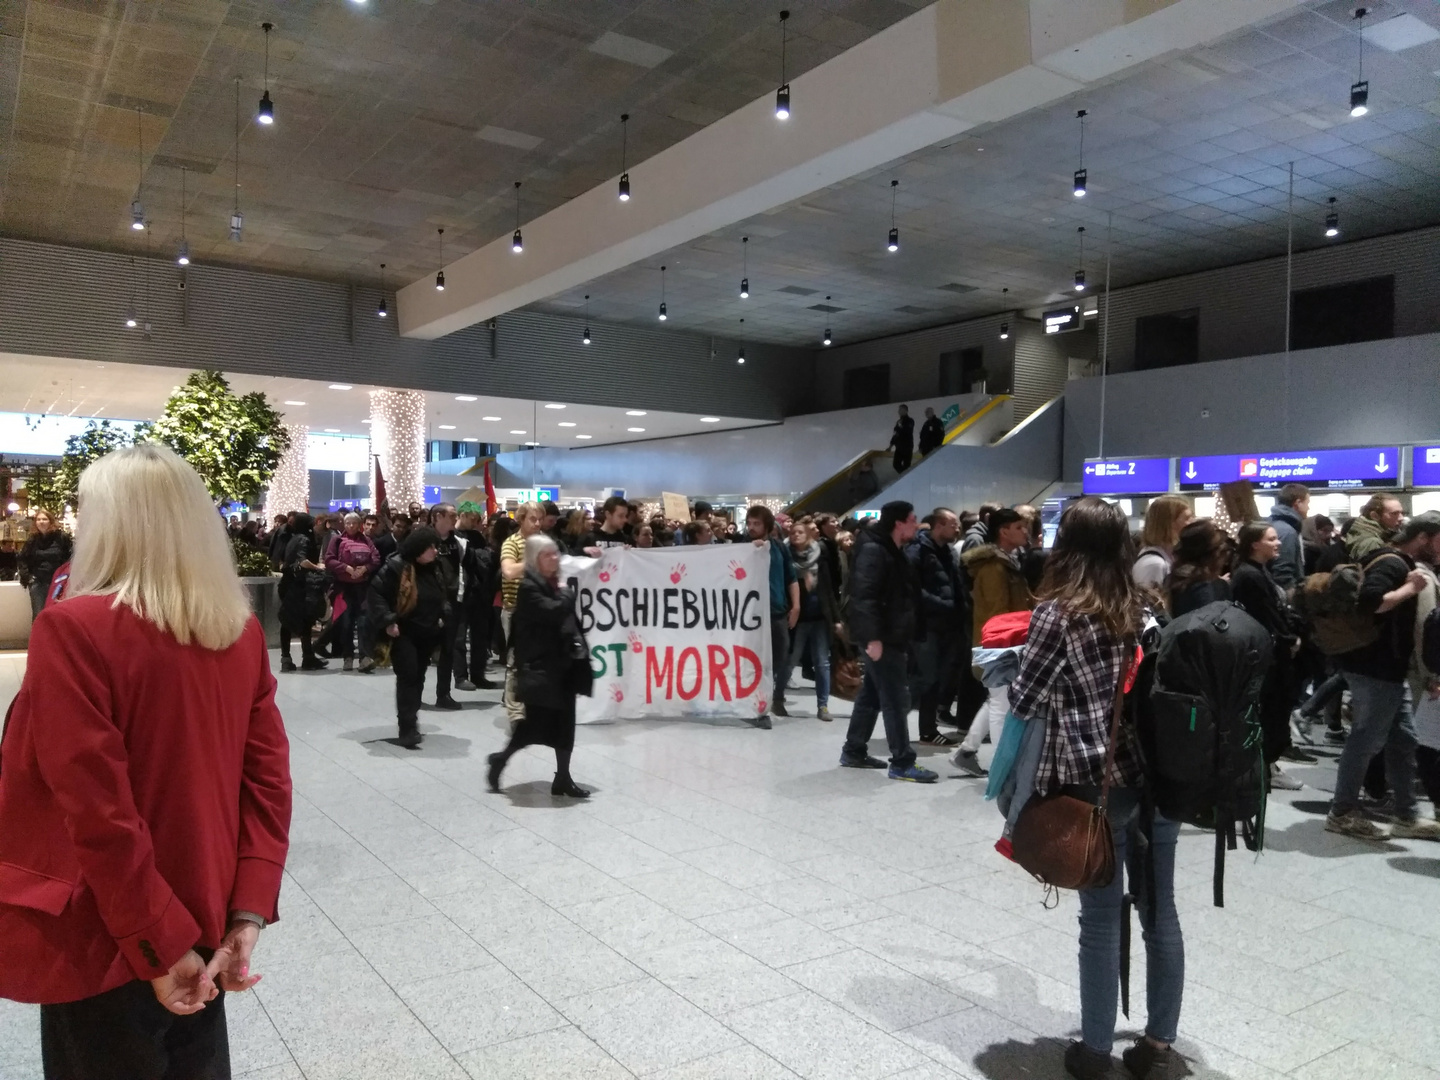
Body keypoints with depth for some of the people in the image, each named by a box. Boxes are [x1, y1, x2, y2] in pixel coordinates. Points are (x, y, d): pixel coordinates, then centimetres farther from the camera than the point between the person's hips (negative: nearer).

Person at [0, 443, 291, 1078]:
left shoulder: (73, 628, -19)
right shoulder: (243, 631, -2)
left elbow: (95, 809, -22)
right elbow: (269, 776, -3)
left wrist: (160, 944, -16)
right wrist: (249, 910, -2)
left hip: (107, 938, -5)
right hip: (200, 918, 5)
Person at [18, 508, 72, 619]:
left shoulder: (61, 536, -3)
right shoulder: (32, 539, 5)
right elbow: (22, 559, 12)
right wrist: (27, 576, 2)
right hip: (37, 582, 2)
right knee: (38, 615, 4)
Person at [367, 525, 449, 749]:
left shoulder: (433, 569, 8)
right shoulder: (395, 566, -15)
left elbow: (442, 597, 22)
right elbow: (376, 592, -15)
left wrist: (443, 617, 7)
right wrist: (387, 621, -22)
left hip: (426, 634, 7)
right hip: (403, 633, -7)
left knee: (418, 678, 14)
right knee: (408, 678, -13)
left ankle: (410, 723, 27)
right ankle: (407, 729, -12)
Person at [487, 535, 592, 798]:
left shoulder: (556, 583, 14)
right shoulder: (528, 587, -12)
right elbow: (552, 611, -27)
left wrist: (579, 647, 6)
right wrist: (566, 592, -9)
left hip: (563, 663, 8)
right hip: (540, 666, -8)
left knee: (564, 722, 9)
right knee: (537, 721, -4)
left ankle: (563, 778, 16)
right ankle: (501, 759, 18)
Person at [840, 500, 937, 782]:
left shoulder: (893, 551, 16)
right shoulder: (873, 551, -16)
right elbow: (864, 596, -24)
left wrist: (903, 634, 18)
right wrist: (873, 637, -27)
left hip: (892, 636, 10)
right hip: (879, 638, -10)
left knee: (871, 695, 15)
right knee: (896, 699, -6)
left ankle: (853, 752, 25)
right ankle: (902, 763, 0)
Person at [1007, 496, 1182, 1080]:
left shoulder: (1058, 612, -9)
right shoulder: (1144, 607, 8)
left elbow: (1024, 702, -8)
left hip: (1098, 782, -5)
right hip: (1160, 774, 5)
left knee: (1102, 918, 5)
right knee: (1160, 911, 13)